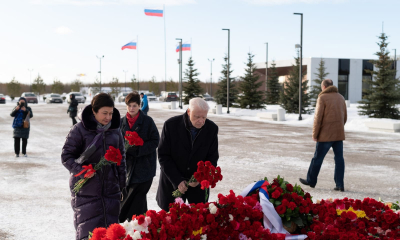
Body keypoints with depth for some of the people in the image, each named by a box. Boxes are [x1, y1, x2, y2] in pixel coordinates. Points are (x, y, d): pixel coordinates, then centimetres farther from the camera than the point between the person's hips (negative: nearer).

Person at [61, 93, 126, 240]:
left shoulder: (115, 130, 7)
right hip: (86, 191, -4)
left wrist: (121, 186, 13)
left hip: (111, 191, 4)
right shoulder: (80, 130, -8)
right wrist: (82, 171, -20)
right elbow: (66, 156, -4)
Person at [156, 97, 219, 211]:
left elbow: (212, 158, 0)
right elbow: (163, 156, -10)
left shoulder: (212, 128, -8)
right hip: (172, 183, -1)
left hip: (199, 183, 1)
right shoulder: (171, 125, -14)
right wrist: (177, 180, -16)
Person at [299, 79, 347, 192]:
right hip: (339, 134, 6)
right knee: (339, 158, 6)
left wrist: (315, 134, -6)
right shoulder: (341, 97, 13)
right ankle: (340, 184, 5)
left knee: (318, 158, 5)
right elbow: (345, 117, 17)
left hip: (326, 134, -6)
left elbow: (318, 118, -12)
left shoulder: (323, 97, -8)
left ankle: (311, 181, 17)